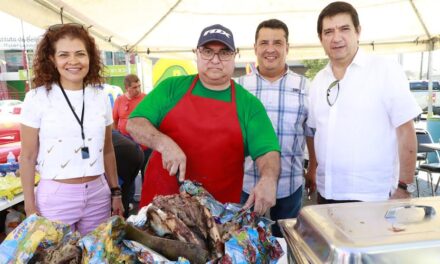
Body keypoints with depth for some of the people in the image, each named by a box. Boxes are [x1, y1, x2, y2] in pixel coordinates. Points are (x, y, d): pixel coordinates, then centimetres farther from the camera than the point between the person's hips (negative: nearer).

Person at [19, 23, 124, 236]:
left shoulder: (101, 97, 3)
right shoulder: (37, 98, -6)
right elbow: (28, 157, -2)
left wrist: (115, 192, 9)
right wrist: (30, 206, -2)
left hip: (98, 194, 3)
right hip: (55, 197, -3)